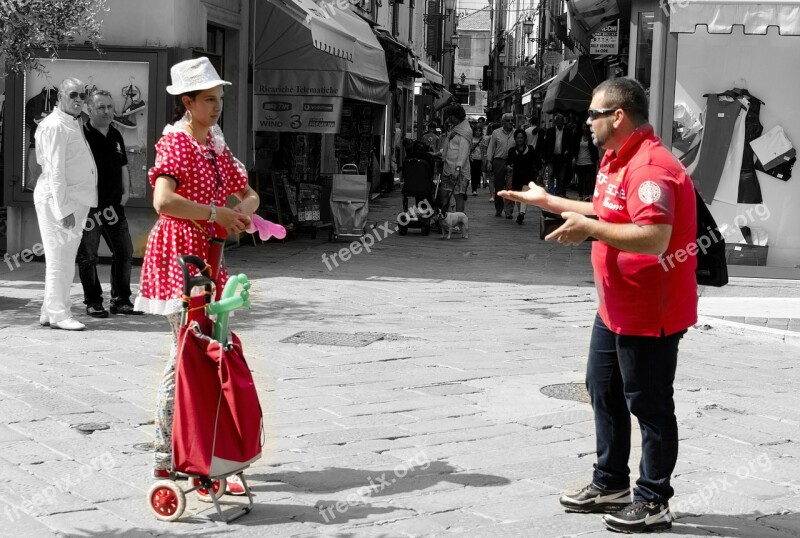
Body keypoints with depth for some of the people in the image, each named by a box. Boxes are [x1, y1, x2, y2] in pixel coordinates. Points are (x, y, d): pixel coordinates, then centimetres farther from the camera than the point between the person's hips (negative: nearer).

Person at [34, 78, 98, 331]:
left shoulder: (74, 124, 18)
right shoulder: (55, 126, -13)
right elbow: (55, 171, -19)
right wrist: (64, 209, -23)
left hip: (75, 201, 10)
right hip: (57, 200, -10)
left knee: (65, 258, 13)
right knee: (59, 258, -6)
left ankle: (49, 313, 20)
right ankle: (58, 315, -1)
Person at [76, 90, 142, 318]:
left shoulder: (116, 136, 11)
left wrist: (125, 191, 11)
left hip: (114, 205, 7)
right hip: (89, 207, -7)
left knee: (124, 252, 8)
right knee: (88, 256, 2)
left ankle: (121, 300, 18)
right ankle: (93, 302, 13)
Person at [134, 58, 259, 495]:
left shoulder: (215, 145, 15)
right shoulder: (174, 142, -10)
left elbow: (249, 194, 22)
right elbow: (163, 201, -26)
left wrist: (243, 211, -1)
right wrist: (216, 213, -20)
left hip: (207, 254, 9)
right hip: (178, 252, -9)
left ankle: (166, 454, 21)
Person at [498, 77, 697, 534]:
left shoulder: (650, 167, -25)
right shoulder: (617, 159, 9)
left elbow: (655, 238, -34)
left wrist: (590, 230, -35)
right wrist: (549, 201, 27)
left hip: (650, 313, -11)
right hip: (616, 307, 11)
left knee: (649, 405, 1)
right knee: (604, 392, 20)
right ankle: (611, 484, 34)